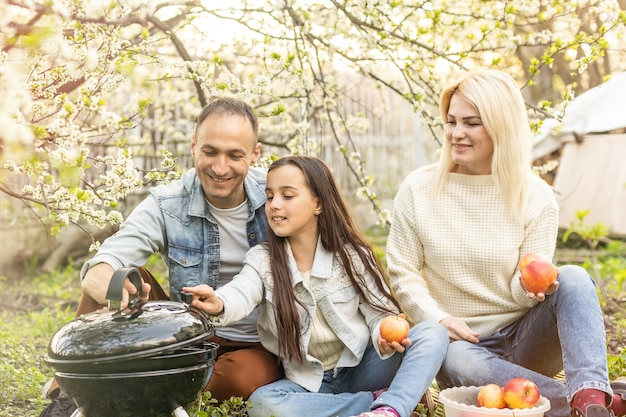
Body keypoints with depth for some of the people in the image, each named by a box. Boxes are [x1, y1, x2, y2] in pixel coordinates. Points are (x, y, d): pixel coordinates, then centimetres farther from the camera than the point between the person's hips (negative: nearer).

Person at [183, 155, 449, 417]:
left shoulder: (353, 255, -2)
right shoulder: (261, 259, -3)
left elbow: (379, 313, -2)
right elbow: (241, 294, -24)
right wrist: (218, 305, -48)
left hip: (359, 371, 1)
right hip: (306, 384, 0)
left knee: (432, 333, -19)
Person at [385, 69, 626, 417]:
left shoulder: (536, 197, -3)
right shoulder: (418, 190, -4)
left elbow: (522, 291, -5)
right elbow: (403, 272, -2)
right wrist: (438, 318, -19)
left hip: (524, 340, 1)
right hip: (463, 342, -1)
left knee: (573, 278, -26)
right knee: (457, 361, -37)